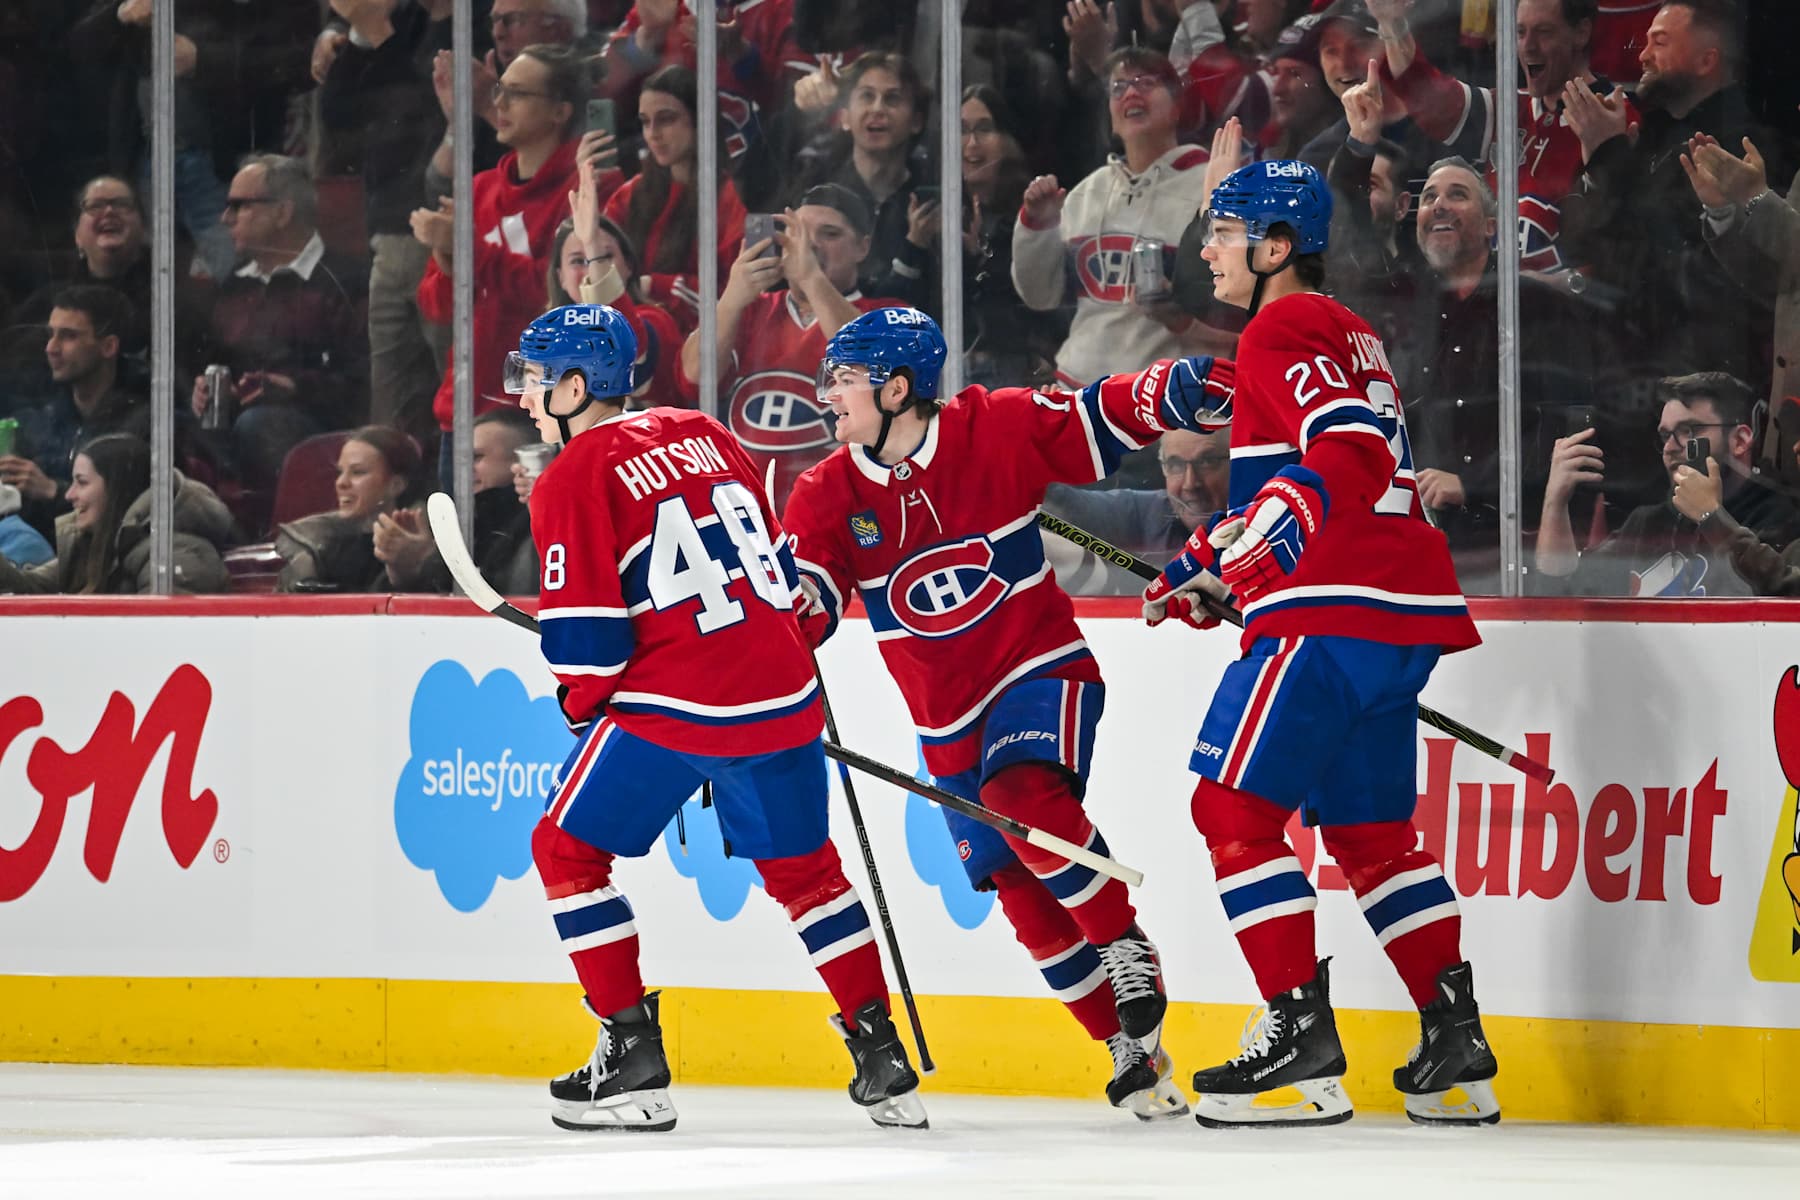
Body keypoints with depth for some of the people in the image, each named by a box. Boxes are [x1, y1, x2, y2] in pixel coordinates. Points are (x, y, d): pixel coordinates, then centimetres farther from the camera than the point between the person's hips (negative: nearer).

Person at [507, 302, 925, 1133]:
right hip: (780, 691, 6)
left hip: (670, 704, -6)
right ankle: (882, 1058, 17)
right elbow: (775, 559, 20)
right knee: (801, 864, 20)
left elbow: (585, 635, -10)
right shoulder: (702, 436, 14)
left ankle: (633, 1053, 4)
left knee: (568, 849, 10)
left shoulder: (573, 480, -6)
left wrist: (581, 705, 9)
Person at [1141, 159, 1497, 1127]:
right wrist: (1209, 559, 29)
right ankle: (1455, 1045, 12)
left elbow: (1348, 458, -21)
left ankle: (1302, 1038, -12)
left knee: (1234, 805, -7)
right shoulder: (1349, 338, 24)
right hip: (1407, 609, 10)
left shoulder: (1285, 331, -7)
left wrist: (1256, 545, -28)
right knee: (1367, 827, 16)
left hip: (1333, 611, -10)